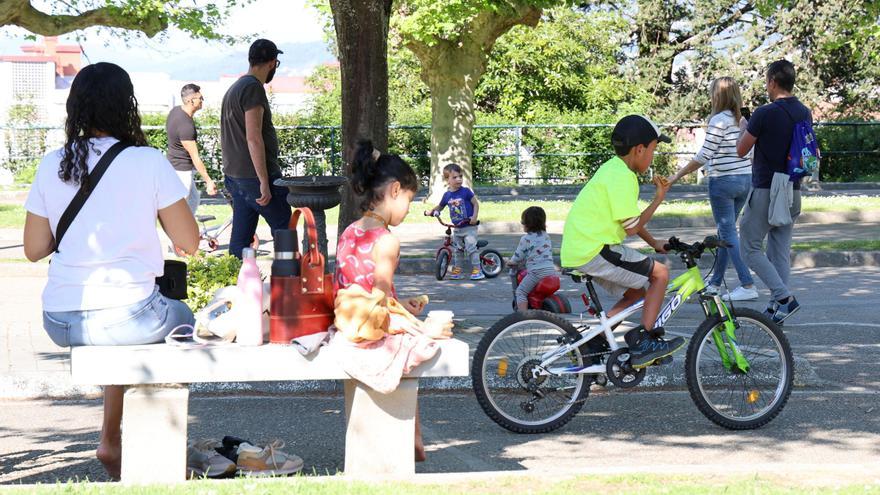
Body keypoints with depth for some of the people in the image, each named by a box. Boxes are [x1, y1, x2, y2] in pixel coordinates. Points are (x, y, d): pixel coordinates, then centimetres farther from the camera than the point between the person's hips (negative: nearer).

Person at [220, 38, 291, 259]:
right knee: (284, 232, 0)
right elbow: (254, 138, -20)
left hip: (234, 175, 9)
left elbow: (225, 139, 23)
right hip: (255, 176, -9)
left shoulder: (234, 88, 17)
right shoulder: (253, 88, -13)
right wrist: (264, 182, -20)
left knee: (240, 239, 7)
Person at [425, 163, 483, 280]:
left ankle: (477, 270, -9)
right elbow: (440, 207, 18)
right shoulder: (447, 195, 3)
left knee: (471, 248, -13)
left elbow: (476, 204, -6)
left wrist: (475, 216, -19)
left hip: (469, 227, -6)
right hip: (457, 229, 6)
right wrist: (431, 211, 1)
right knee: (457, 251, 11)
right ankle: (457, 271, 19)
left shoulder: (466, 191, -9)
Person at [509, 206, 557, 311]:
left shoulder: (526, 239, -5)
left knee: (520, 292, 3)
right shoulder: (546, 236, 16)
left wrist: (511, 262, 22)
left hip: (536, 272, -7)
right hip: (551, 270, 7)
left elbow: (518, 257, -1)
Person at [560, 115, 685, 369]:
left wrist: (654, 243, 24)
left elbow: (629, 219, 23)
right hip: (594, 252, -10)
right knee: (660, 273, -5)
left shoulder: (614, 168, 16)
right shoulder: (622, 177, -16)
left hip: (578, 250, 10)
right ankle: (643, 344, -2)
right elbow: (632, 227, -16)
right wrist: (659, 199, -8)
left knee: (639, 290, 19)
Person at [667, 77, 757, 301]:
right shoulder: (743, 120, 8)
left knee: (728, 233, -3)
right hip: (746, 179, 8)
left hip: (724, 181, -8)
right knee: (725, 231, 17)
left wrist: (677, 176, -9)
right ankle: (715, 282, 25)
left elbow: (703, 156, -16)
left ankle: (748, 285, -10)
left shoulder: (719, 120, -14)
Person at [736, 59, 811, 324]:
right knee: (780, 250, 12)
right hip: (793, 190, 7)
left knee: (751, 248, 1)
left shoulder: (764, 113, -15)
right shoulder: (805, 113, 6)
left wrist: (743, 129, 14)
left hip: (765, 190, -7)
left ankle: (784, 297, -12)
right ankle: (777, 306, 10)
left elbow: (741, 150, -4)